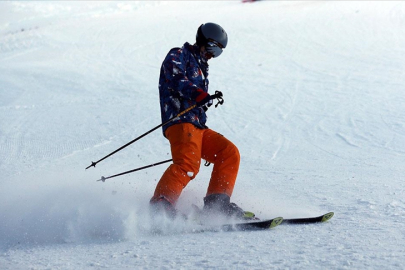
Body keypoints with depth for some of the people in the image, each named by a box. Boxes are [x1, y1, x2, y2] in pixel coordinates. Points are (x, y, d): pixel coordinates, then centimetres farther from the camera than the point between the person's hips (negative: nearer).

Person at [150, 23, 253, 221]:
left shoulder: (201, 67, 33)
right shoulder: (178, 56, 6)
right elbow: (176, 80, -16)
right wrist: (202, 96, -30)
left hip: (198, 127, 9)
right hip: (180, 122, -9)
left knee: (229, 153, -1)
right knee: (188, 164, -29)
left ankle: (216, 204, -6)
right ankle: (160, 206, -38)